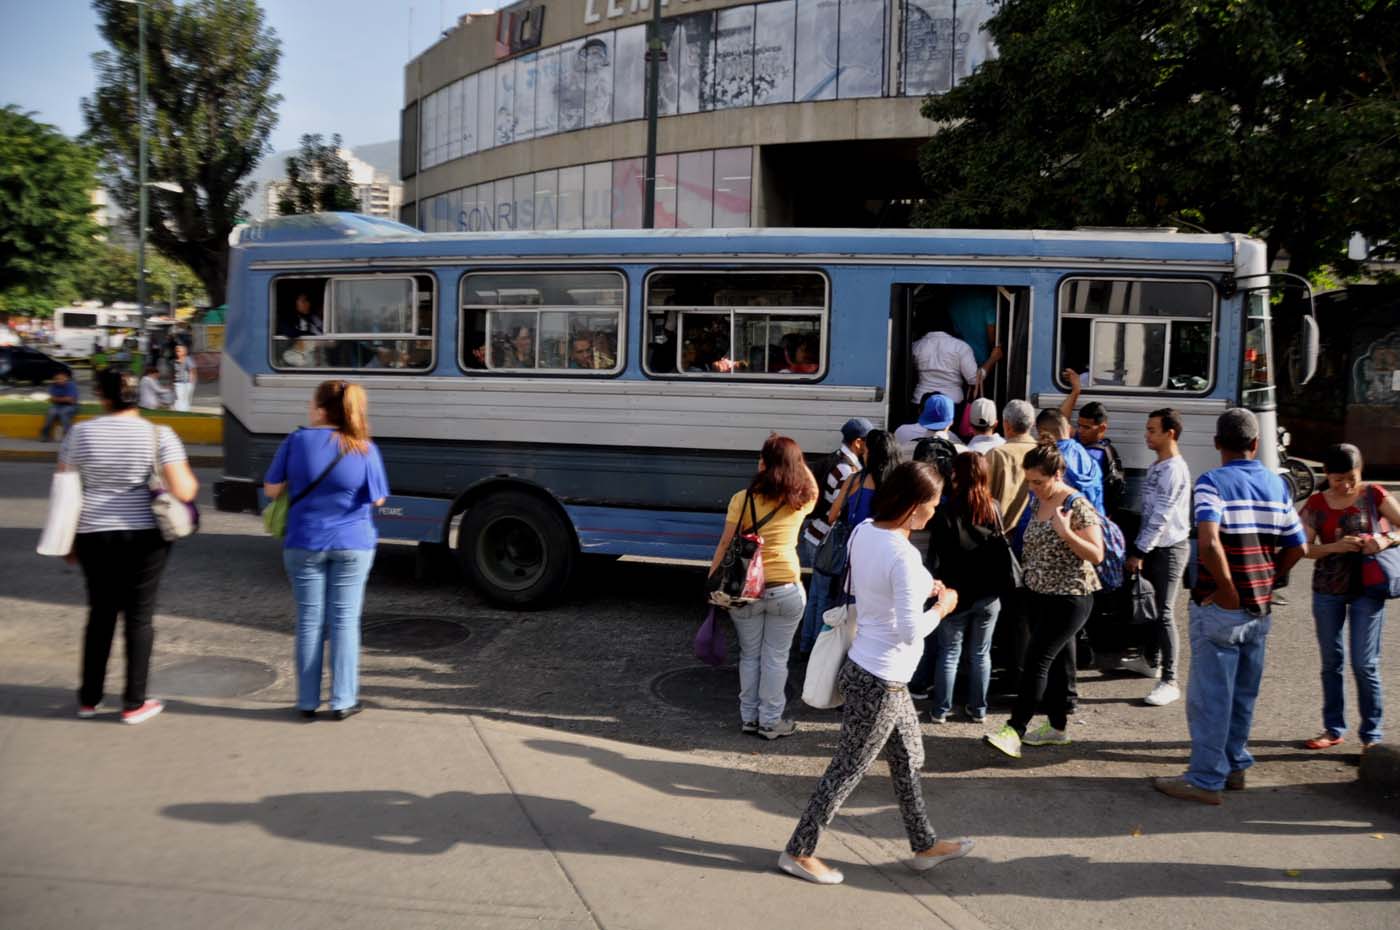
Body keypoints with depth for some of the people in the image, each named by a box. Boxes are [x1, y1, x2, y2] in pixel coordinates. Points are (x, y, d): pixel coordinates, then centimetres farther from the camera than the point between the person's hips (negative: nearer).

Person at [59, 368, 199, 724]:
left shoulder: (79, 433, 0)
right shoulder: (159, 435, -7)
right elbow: (183, 491, -14)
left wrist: (67, 537, 15)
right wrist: (191, 481, 9)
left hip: (93, 535, 2)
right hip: (144, 535, -2)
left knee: (101, 613, 17)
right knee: (139, 616, 6)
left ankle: (89, 698, 26)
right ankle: (134, 704, 12)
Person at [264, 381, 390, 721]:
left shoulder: (297, 441, -8)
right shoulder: (365, 449, -9)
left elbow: (272, 490, -2)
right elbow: (377, 499, -2)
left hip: (305, 545, 1)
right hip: (352, 545, -1)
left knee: (309, 621, 10)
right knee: (344, 621, 7)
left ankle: (308, 701, 18)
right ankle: (342, 701, 11)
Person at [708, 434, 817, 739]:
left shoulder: (743, 499, -9)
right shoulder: (801, 500, -2)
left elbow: (725, 545, -8)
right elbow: (812, 485, 23)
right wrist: (794, 456, 16)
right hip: (786, 590, 0)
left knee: (749, 655, 15)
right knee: (776, 657, 10)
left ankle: (749, 717, 25)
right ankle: (770, 721, 18)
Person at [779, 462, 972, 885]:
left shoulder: (863, 531, -1)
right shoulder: (904, 556, -27)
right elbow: (911, 631, -26)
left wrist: (921, 590, 7)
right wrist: (942, 606, -8)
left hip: (863, 666, 9)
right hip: (881, 683, -9)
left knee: (909, 758, 23)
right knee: (848, 769, 7)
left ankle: (925, 845, 39)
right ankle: (799, 851, 21)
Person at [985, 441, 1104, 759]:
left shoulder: (1078, 506, -15)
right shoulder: (1038, 503, 8)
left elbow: (1097, 555, -18)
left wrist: (1066, 532, -29)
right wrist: (1026, 573, 13)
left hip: (1069, 597, -8)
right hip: (1038, 593, 8)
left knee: (1037, 659, -12)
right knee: (1056, 661, 14)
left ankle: (1015, 731, -13)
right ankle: (1057, 727, 23)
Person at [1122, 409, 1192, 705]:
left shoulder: (1174, 470, -17)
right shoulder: (1157, 467, 12)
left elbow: (1161, 517, -19)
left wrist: (1139, 552, -16)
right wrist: (1138, 549, 14)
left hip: (1170, 548, -9)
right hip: (1154, 547, 9)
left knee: (1164, 613, -10)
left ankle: (1169, 681, -8)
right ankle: (1151, 661, 34)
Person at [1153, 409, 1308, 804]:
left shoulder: (1213, 482, -14)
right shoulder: (1276, 484, 6)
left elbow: (1209, 542, -28)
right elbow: (1297, 547, 9)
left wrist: (1229, 592, -18)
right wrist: (1268, 582, 15)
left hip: (1220, 609, -6)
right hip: (1260, 609, 7)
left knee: (1210, 695, 0)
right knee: (1243, 694, 17)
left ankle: (1206, 779, 6)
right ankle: (1235, 766, 29)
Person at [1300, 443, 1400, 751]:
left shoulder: (1374, 495, -4)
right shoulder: (1316, 504, 0)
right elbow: (1304, 548, -5)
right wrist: (1336, 546, -22)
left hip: (1366, 590, -2)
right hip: (1327, 591, 2)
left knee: (1365, 665, -3)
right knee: (1331, 662, 10)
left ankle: (1372, 734, 10)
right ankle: (1334, 728, 22)